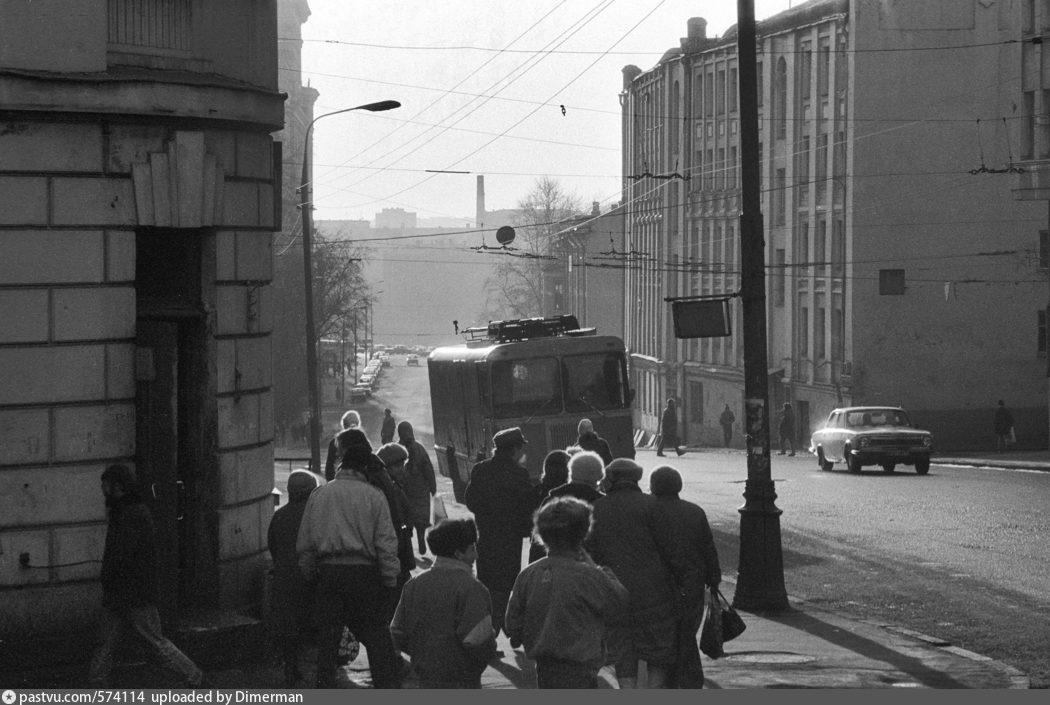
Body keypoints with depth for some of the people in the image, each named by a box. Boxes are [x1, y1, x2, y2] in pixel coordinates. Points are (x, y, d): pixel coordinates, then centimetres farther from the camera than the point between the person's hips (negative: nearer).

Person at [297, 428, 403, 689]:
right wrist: (390, 582, 1)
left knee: (327, 638, 10)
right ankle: (389, 689, -1)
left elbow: (305, 543, 7)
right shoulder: (373, 496, -5)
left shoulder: (319, 495, 3)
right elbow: (386, 543, -6)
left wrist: (309, 574, 18)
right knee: (377, 638, 3)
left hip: (328, 572, 2)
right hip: (363, 570, -2)